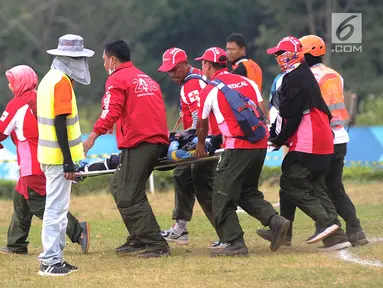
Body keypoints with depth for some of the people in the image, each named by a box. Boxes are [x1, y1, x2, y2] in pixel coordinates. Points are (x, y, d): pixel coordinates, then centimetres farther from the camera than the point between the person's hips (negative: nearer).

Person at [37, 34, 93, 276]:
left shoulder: (50, 79, 14)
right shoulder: (62, 82, -16)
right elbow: (60, 124, -21)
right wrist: (68, 162, -22)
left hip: (51, 156, 10)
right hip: (59, 156, -10)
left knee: (58, 209, 15)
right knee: (56, 208, -7)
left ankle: (56, 258, 19)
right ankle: (50, 261, -6)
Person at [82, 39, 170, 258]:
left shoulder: (117, 79, -2)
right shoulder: (147, 79, 24)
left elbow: (111, 111, -16)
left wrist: (93, 136, -22)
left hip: (138, 142, -9)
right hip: (158, 141, 9)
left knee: (129, 198, -8)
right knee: (119, 186, 20)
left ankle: (157, 245, -15)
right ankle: (138, 239, 20)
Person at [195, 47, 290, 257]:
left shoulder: (210, 90, 0)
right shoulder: (248, 82, 15)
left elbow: (202, 124, 13)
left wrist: (200, 145, 31)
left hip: (238, 148, -7)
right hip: (261, 145, 7)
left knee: (223, 197, 2)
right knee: (247, 192, 20)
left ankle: (234, 242, -2)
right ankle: (275, 221, 1)